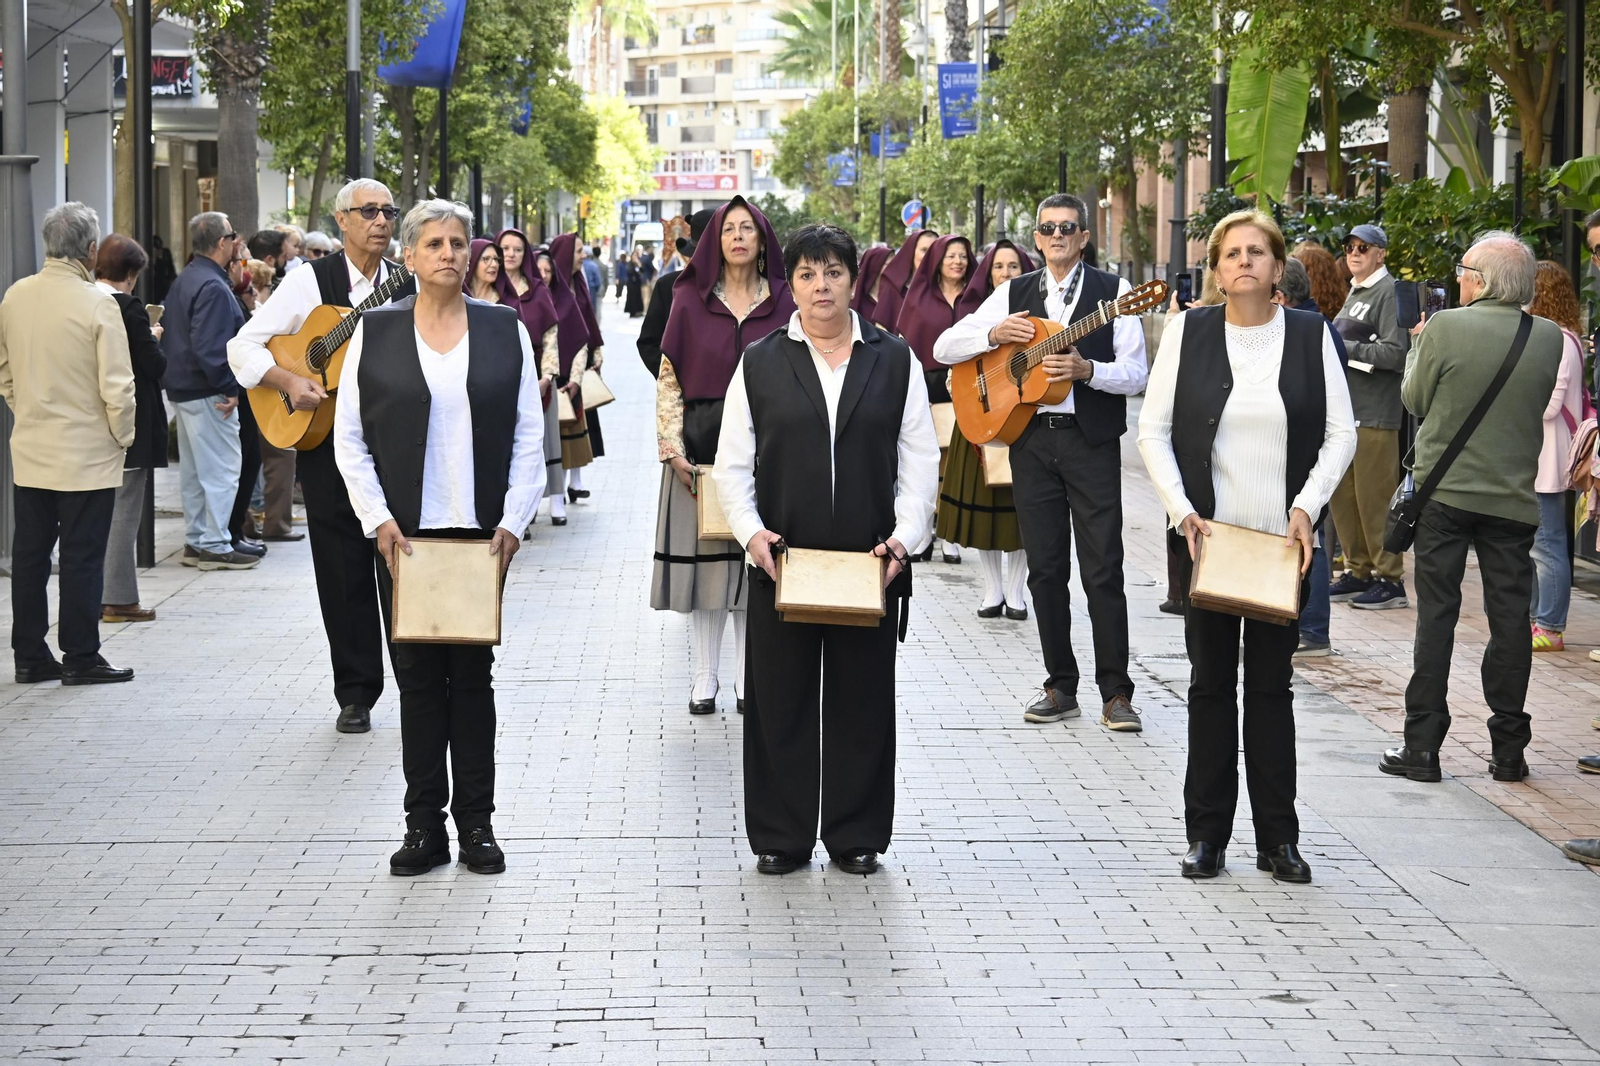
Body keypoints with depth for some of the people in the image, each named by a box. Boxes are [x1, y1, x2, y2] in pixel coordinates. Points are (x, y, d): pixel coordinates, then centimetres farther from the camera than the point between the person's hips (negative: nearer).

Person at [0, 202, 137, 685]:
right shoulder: (97, 304, -16)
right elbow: (116, 386, -16)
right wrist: (124, 436, -1)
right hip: (86, 453, -6)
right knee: (82, 558, 2)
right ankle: (80, 658, 7)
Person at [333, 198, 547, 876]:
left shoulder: (505, 331, 5)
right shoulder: (374, 333, 2)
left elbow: (529, 436, 4)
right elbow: (349, 438, 2)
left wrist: (512, 521, -5)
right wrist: (379, 520, -7)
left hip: (482, 533, 0)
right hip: (403, 535, 0)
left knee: (472, 674, 5)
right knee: (417, 676, 3)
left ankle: (475, 821, 12)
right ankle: (425, 825, 10)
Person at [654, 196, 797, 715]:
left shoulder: (783, 303, 4)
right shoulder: (689, 299, 3)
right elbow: (669, 379, 3)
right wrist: (673, 449, -5)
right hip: (701, 449, 0)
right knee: (703, 561, 2)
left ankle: (749, 680, 12)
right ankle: (704, 679, 10)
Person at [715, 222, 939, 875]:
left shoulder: (895, 362, 6)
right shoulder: (760, 363, 5)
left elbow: (920, 461, 4)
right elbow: (733, 463, 5)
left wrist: (904, 537, -8)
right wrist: (751, 530, -11)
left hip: (871, 566, 0)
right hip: (781, 562, 0)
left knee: (862, 702, 6)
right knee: (780, 704, 5)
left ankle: (856, 837, 17)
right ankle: (780, 839, 16)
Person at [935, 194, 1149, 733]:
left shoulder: (1113, 291, 1)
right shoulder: (1014, 294, 12)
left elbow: (1135, 375, -4)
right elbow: (944, 348, 9)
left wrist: (1086, 369, -21)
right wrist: (994, 334, -7)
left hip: (1091, 440, -4)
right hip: (1031, 440, 4)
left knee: (1103, 569, -6)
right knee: (1045, 569, 6)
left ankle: (1116, 693, -2)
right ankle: (1061, 687, 14)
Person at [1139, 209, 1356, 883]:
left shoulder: (1310, 334, 2)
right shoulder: (1188, 331, 1)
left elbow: (1341, 433, 2)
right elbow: (1153, 429, 0)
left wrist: (1306, 508, -10)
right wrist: (1182, 512, -10)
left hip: (1284, 540, 0)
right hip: (1206, 535, 0)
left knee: (1272, 684, 5)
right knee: (1211, 682, 6)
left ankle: (1278, 838, 11)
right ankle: (1207, 834, 13)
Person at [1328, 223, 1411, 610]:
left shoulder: (1390, 292, -9)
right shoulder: (1354, 292, 18)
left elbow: (1397, 353, -18)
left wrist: (1347, 347, -16)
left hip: (1375, 414, -9)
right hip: (1344, 409, 9)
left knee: (1374, 498, -6)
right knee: (1342, 495, 10)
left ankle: (1390, 579, 0)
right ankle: (1358, 571, 20)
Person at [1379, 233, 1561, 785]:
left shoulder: (1444, 327, -12)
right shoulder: (1548, 338, -4)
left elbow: (1415, 400, -1)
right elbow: (1538, 403, 10)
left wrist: (1417, 345, 16)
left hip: (1445, 493, -2)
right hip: (1514, 498, 2)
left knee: (1436, 615, 4)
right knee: (1510, 620, 8)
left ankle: (1422, 745, 5)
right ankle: (1508, 749, 11)